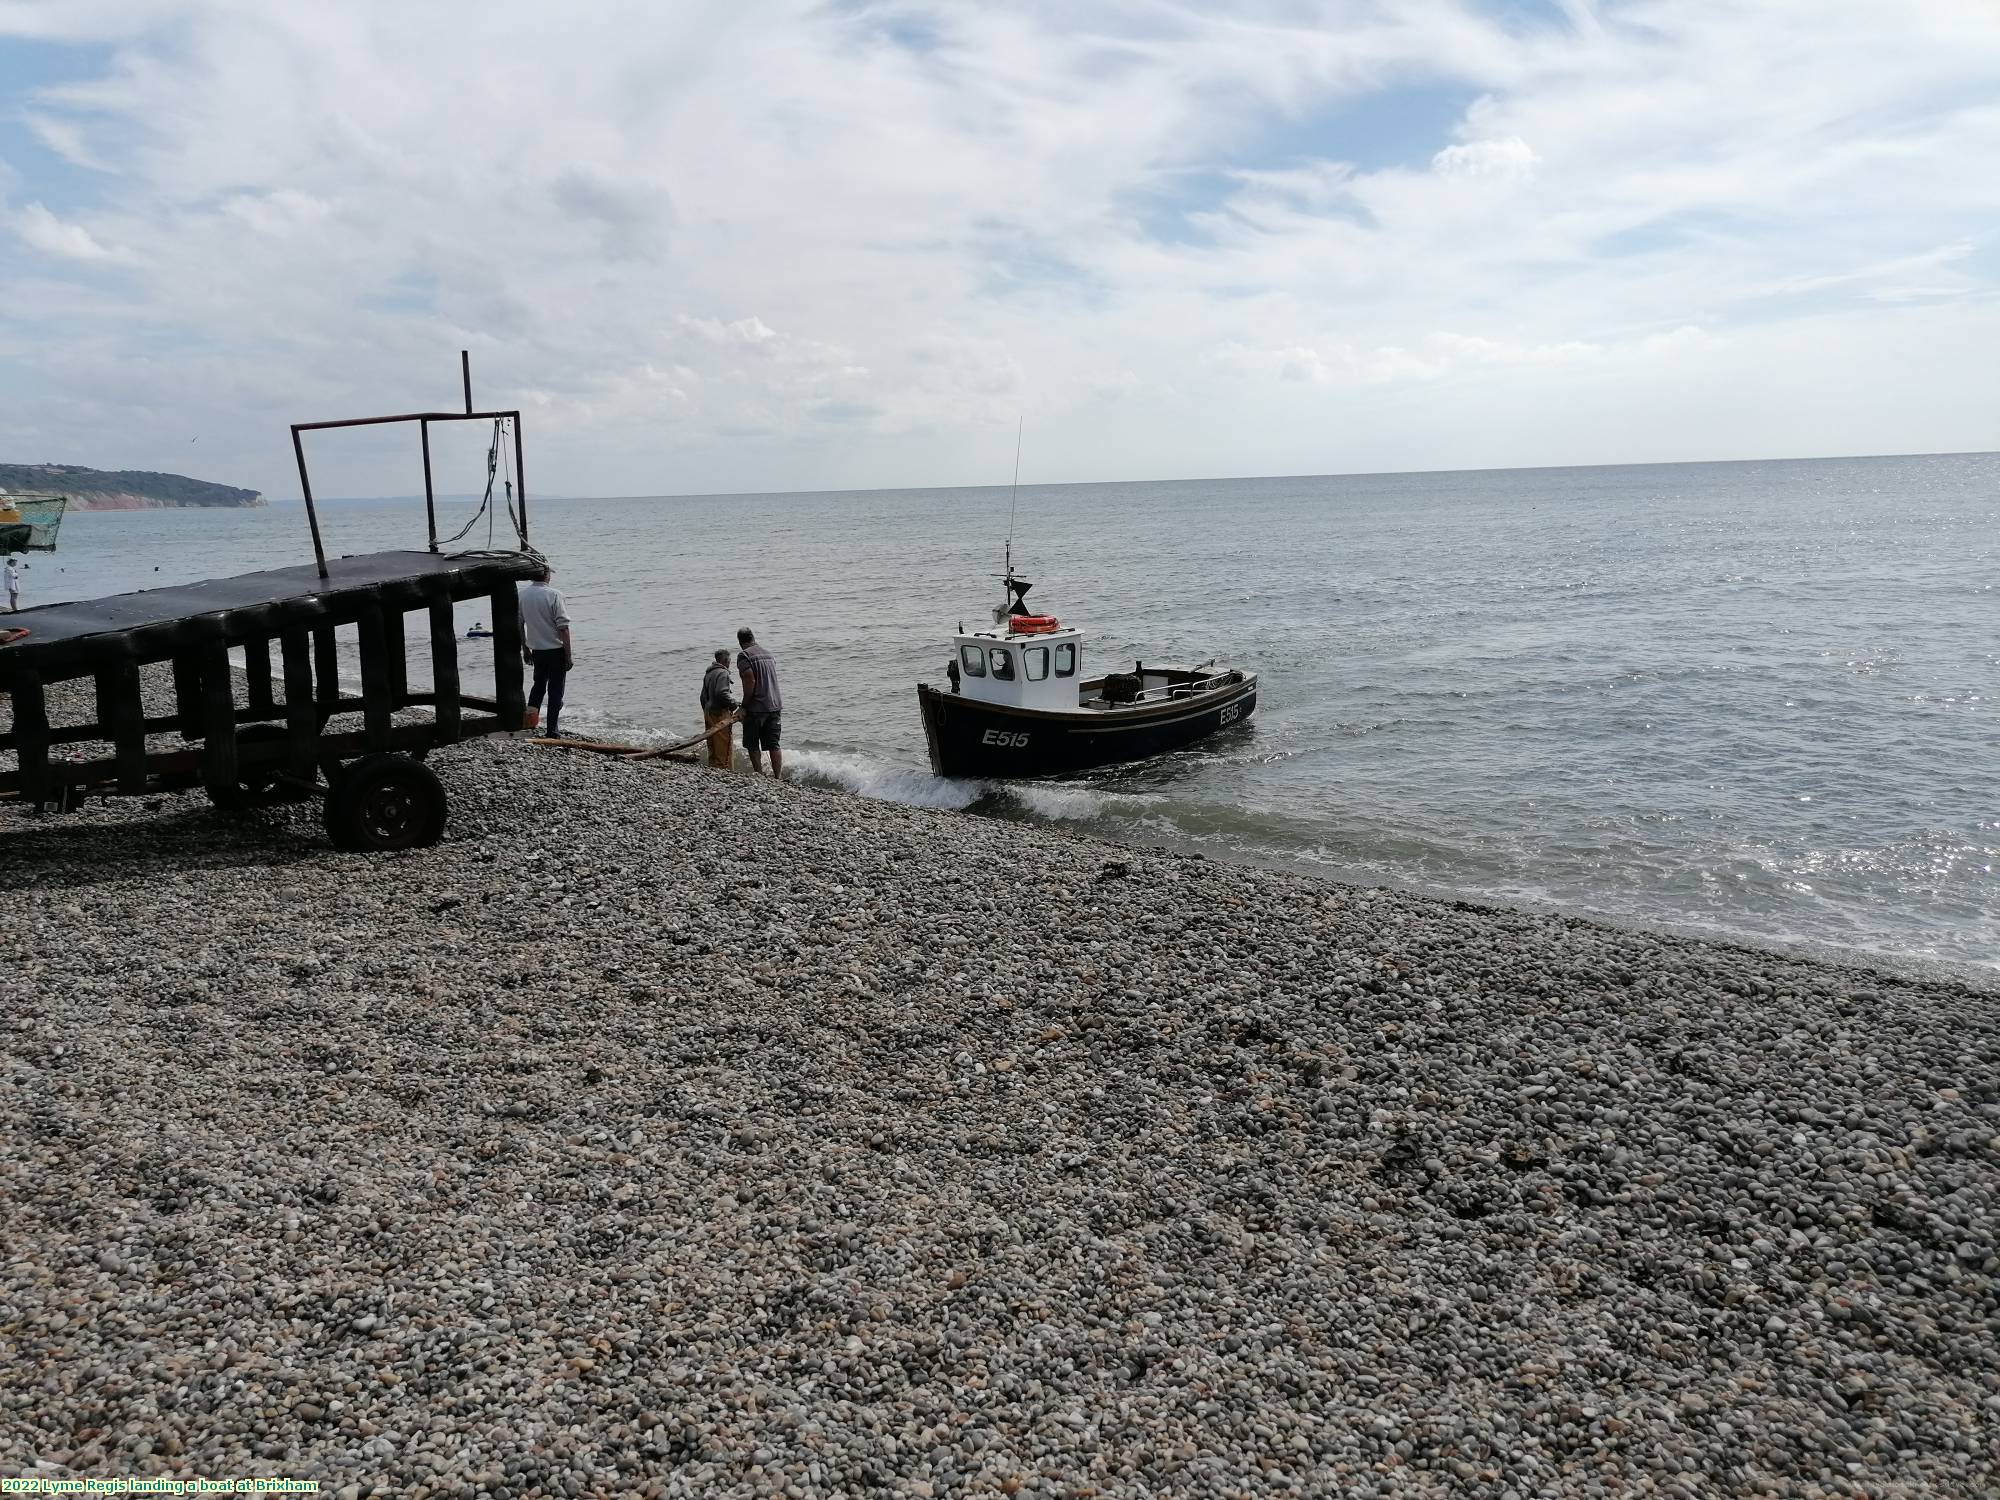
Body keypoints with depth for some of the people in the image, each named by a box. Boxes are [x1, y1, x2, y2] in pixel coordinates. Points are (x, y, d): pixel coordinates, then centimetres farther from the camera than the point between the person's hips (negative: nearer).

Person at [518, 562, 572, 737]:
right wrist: (569, 655, -11)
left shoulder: (522, 594, 1)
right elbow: (563, 628, -16)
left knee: (539, 684, 26)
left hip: (536, 649, 5)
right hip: (556, 650, -5)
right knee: (555, 690, 3)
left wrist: (525, 650, 19)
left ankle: (531, 716, 15)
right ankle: (552, 732, 5)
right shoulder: (553, 595, -15)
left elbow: (519, 625, 8)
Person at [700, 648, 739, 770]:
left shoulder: (708, 674, 16)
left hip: (709, 712, 9)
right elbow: (721, 692, -23)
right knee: (725, 747, -7)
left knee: (713, 749, 13)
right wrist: (733, 704, -9)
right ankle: (725, 770, -9)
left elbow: (703, 696, 20)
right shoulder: (722, 673, -12)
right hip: (720, 713, -9)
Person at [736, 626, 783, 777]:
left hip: (756, 708, -6)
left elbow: (750, 681, -18)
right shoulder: (769, 654, 14)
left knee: (753, 745, 6)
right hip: (775, 705, 6)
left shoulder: (743, 655, -8)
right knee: (773, 744, 7)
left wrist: (744, 706, -12)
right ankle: (778, 777, 4)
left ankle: (760, 776, 5)